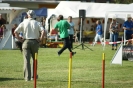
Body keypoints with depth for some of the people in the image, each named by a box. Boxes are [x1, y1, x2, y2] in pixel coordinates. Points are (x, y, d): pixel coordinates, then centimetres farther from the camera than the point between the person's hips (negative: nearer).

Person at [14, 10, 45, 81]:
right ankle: (33, 76, 17)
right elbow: (43, 31, -13)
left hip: (26, 42, -1)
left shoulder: (24, 23, 1)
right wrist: (40, 39, -5)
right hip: (35, 42, 1)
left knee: (26, 60, -2)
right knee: (34, 59, 16)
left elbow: (15, 32, -7)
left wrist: (20, 39, -1)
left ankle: (27, 77, -8)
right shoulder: (37, 23, 2)